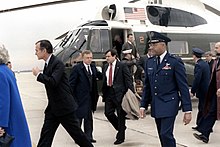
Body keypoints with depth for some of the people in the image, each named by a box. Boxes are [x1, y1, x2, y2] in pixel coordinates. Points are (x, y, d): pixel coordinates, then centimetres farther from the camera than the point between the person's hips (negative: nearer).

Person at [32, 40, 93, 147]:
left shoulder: (58, 63, -17)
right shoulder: (47, 64, 12)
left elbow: (53, 82, -30)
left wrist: (38, 74, -18)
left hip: (64, 106, -8)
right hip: (53, 108, 8)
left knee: (76, 133, 4)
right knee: (45, 134, 3)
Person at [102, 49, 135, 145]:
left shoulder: (122, 66, -7)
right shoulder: (105, 67, 12)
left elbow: (128, 79, -9)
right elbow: (104, 80, 15)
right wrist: (104, 93, 9)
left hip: (119, 93, -6)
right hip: (109, 93, 6)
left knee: (120, 115, 2)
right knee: (108, 113, 3)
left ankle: (120, 137, 14)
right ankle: (121, 128, 27)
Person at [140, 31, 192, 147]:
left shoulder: (175, 62, -9)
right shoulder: (149, 62, 9)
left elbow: (183, 87, -9)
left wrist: (187, 110, -12)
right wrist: (143, 105, 9)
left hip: (169, 104, -6)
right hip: (155, 106, 6)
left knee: (166, 134, -14)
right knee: (162, 135, 12)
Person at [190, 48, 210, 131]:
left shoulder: (198, 65, -18)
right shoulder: (205, 64, 10)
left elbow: (196, 80, -22)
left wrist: (192, 91, -16)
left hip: (203, 91, -9)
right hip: (207, 90, 9)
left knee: (204, 109, 0)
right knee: (201, 108, 16)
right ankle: (199, 125, 24)